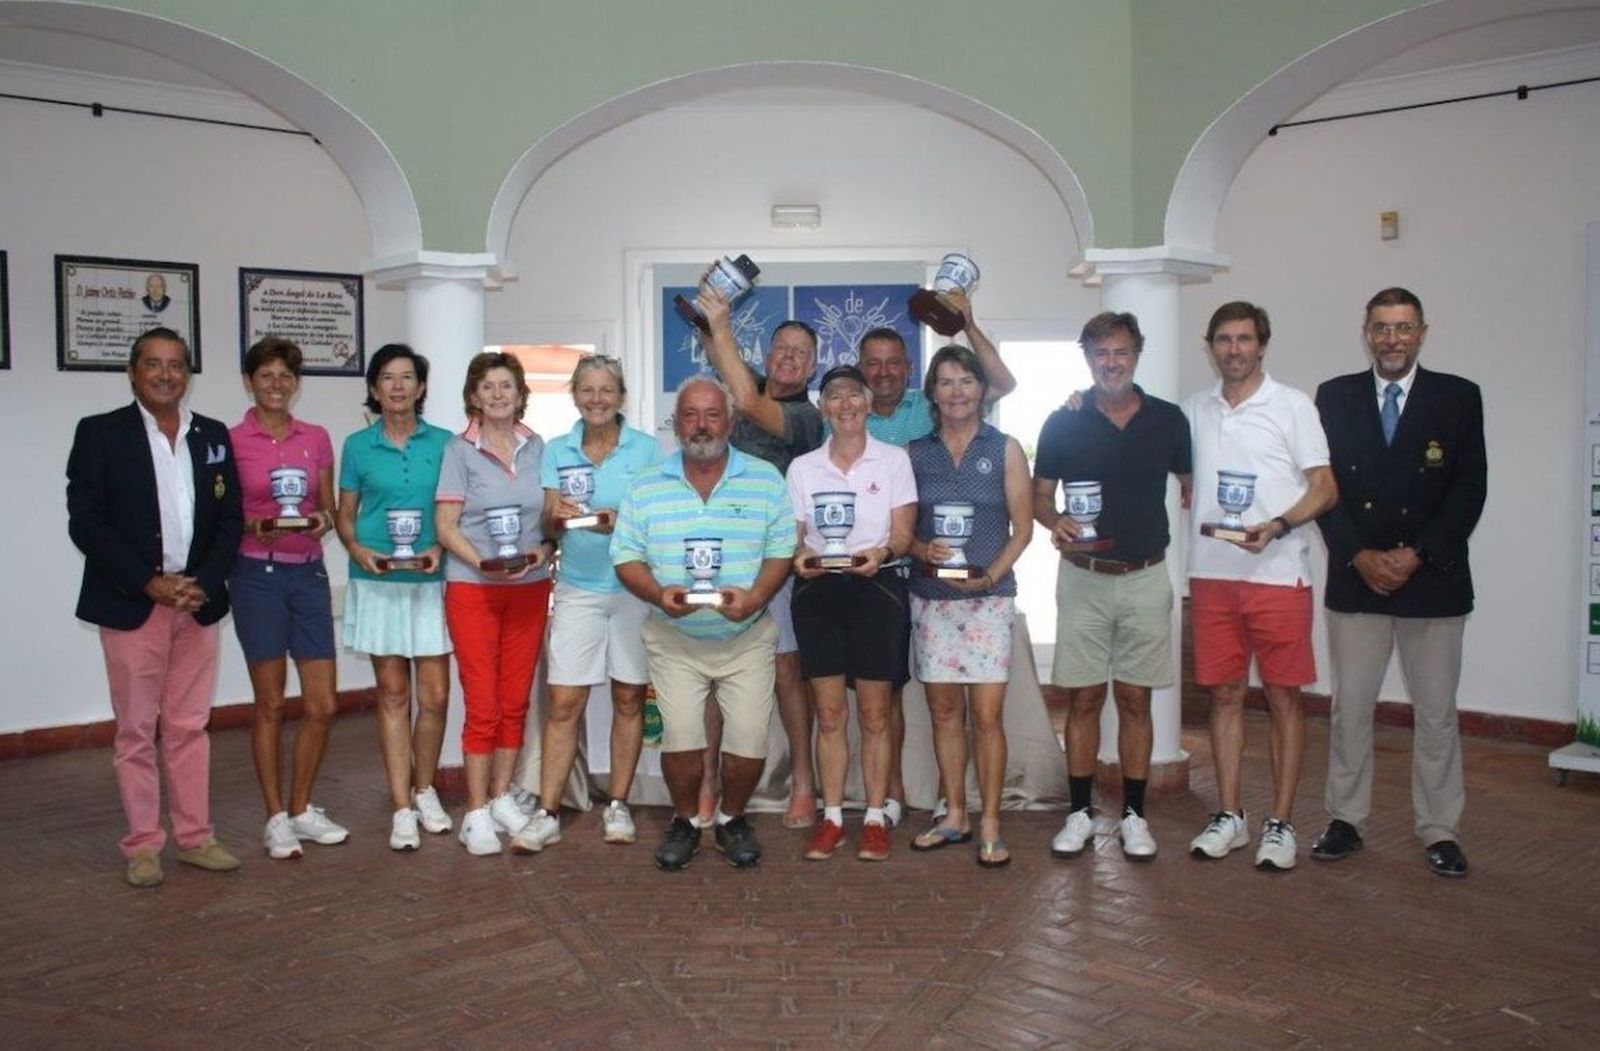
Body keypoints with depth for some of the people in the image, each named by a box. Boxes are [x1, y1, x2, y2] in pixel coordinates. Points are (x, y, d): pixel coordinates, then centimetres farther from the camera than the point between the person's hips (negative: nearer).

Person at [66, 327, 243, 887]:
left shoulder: (214, 435, 9)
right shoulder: (99, 433, -2)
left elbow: (230, 519, 8)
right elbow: (85, 522, -7)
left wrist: (204, 583, -7)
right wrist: (150, 584, -14)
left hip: (198, 605, 3)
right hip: (131, 606, -3)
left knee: (190, 728, 10)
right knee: (136, 731, 4)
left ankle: (195, 836, 18)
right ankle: (143, 845, 14)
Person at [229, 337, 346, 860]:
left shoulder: (316, 438, 8)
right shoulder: (231, 441, -2)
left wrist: (323, 520, -8)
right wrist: (251, 525, -17)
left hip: (308, 572, 4)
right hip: (257, 574, -3)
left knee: (323, 705, 3)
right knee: (270, 704, 4)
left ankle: (301, 809, 21)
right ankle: (276, 818, 16)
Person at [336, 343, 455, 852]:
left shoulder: (444, 443, 4)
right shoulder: (357, 446, 5)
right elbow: (344, 516, 8)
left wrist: (441, 548, -11)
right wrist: (358, 550, -11)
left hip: (430, 582, 0)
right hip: (377, 583, 0)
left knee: (435, 695, -1)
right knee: (393, 693, 4)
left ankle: (424, 790, 22)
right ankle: (402, 807, 10)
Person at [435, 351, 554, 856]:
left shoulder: (537, 448, 7)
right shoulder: (459, 451, -2)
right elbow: (446, 526, -5)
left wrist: (543, 551, -8)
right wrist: (483, 564, -19)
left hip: (530, 587, 3)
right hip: (473, 588, -3)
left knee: (516, 701, 8)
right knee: (482, 705, -3)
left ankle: (502, 796, 22)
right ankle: (476, 813, 7)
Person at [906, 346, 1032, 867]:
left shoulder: (1005, 449, 2)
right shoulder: (914, 453, 8)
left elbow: (1022, 527, 1)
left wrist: (991, 575, -13)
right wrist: (923, 550, -13)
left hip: (989, 596, -3)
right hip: (931, 598, 3)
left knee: (986, 715, -5)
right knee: (944, 710, 8)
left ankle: (989, 826, 5)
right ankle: (954, 816, 20)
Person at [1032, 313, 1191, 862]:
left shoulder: (1168, 420, 3)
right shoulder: (1063, 423, 1)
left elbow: (1189, 485, 14)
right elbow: (1038, 494, 5)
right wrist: (1054, 521, -15)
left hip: (1146, 578, 1)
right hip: (1083, 577, -1)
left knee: (1135, 699, 6)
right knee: (1084, 698, 4)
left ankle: (1133, 815, 16)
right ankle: (1079, 812, 15)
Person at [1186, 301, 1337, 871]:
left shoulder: (1292, 406, -1)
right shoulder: (1195, 410, 12)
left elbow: (1325, 488, -5)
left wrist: (1277, 526, -20)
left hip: (1277, 573, -4)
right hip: (1211, 573, 4)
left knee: (1284, 696, 2)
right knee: (1224, 694, 8)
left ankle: (1280, 823, 10)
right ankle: (1229, 817, 18)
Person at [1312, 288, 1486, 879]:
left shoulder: (1458, 398, 2)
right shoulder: (1335, 397, 5)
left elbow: (1469, 490, -3)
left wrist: (1416, 555, -12)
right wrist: (1360, 557, -9)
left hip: (1433, 580, -1)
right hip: (1355, 580, 1)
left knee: (1436, 713, 5)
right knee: (1349, 708, 6)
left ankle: (1439, 832, 15)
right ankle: (1345, 820, 17)